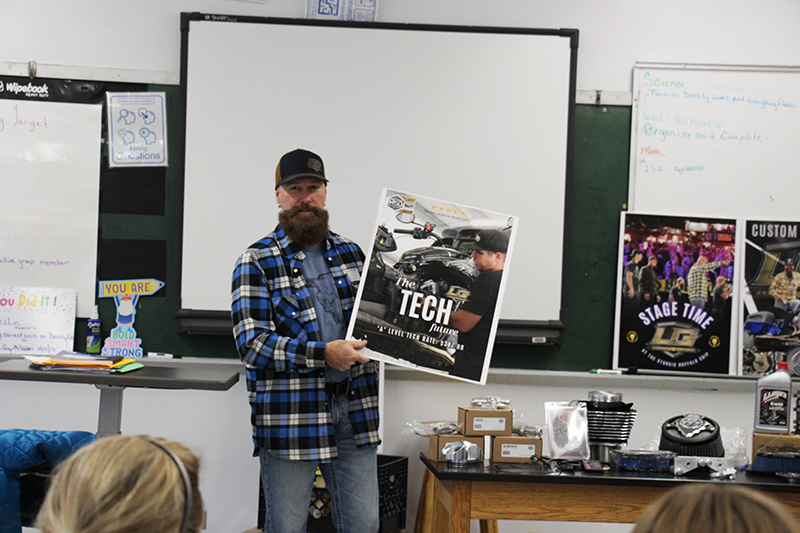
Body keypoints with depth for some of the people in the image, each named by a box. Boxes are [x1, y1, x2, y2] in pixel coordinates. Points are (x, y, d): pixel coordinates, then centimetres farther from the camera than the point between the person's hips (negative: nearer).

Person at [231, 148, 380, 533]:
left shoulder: (351, 254, 13)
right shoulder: (257, 262, -2)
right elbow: (252, 344, -12)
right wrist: (324, 354, -20)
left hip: (354, 411, 4)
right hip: (290, 415, -4)